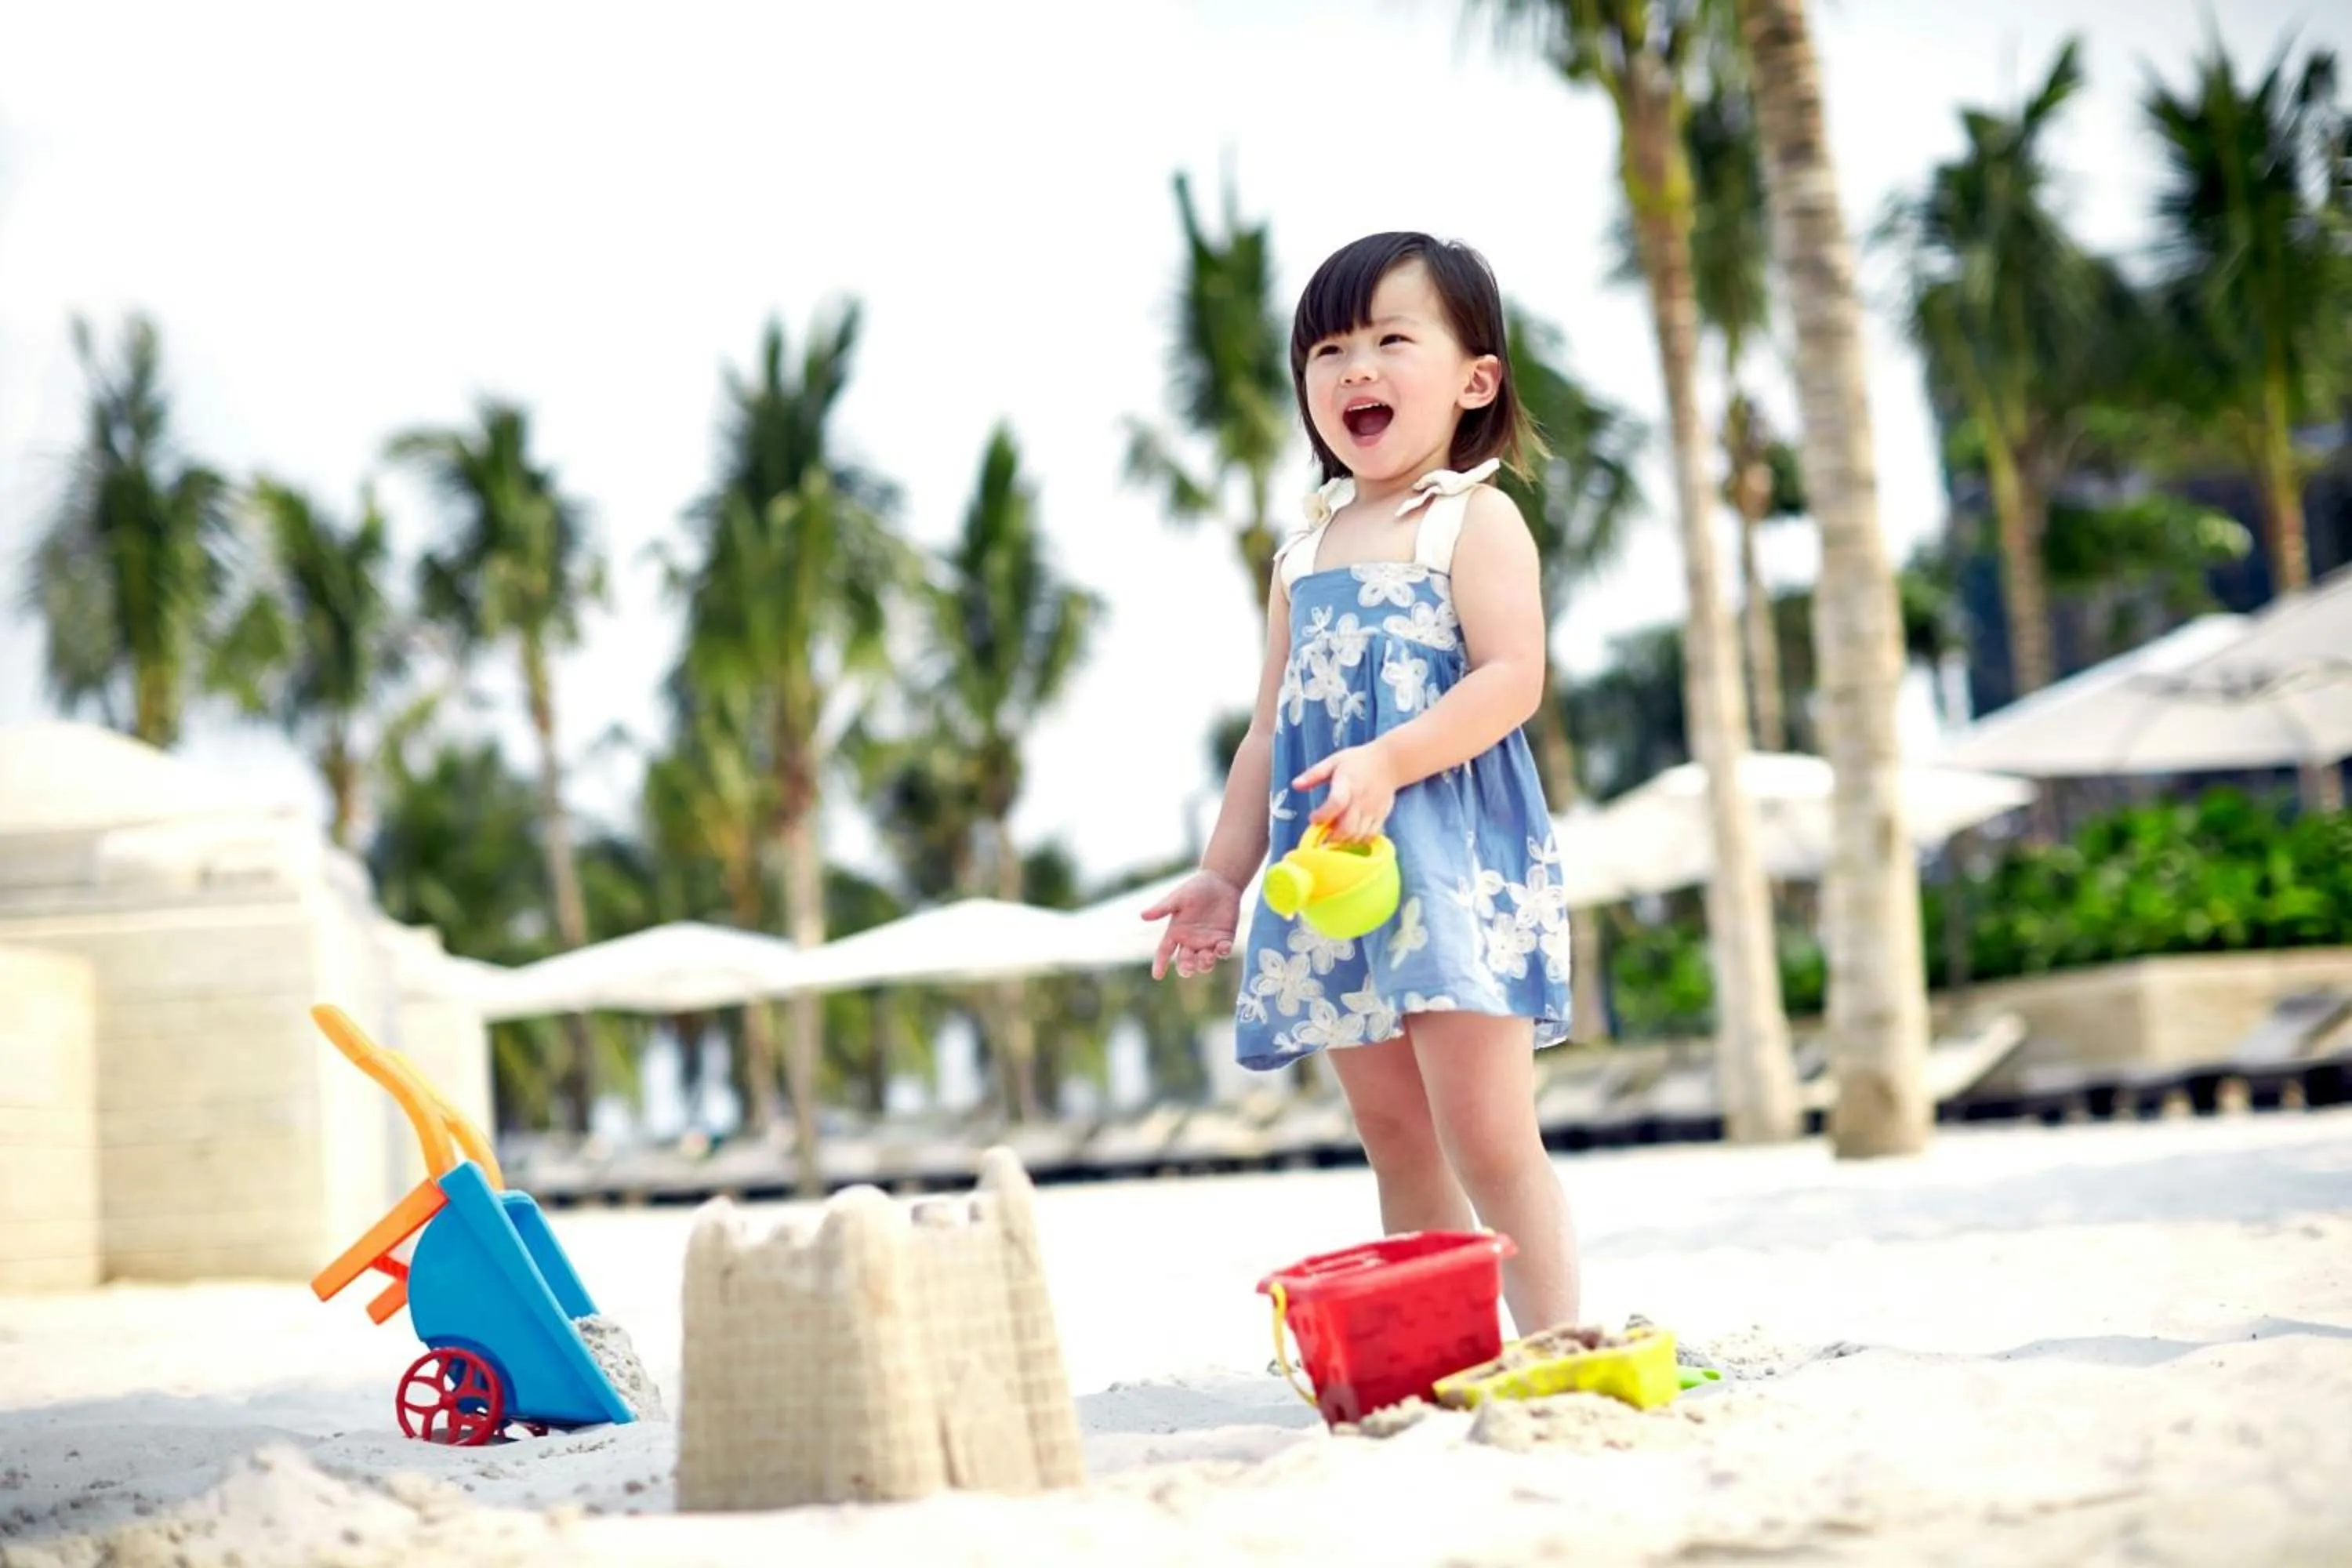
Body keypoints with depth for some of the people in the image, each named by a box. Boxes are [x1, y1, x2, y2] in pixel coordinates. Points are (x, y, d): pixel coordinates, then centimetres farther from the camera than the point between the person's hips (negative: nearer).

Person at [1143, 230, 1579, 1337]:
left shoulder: (1475, 518, -1)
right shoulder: (1305, 555, 19)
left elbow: (1512, 676, -14)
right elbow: (1272, 731, 20)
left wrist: (1389, 762, -26)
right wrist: (1223, 871, 15)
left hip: (1454, 858, -7)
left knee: (1484, 1132, -10)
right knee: (1396, 1141, 8)